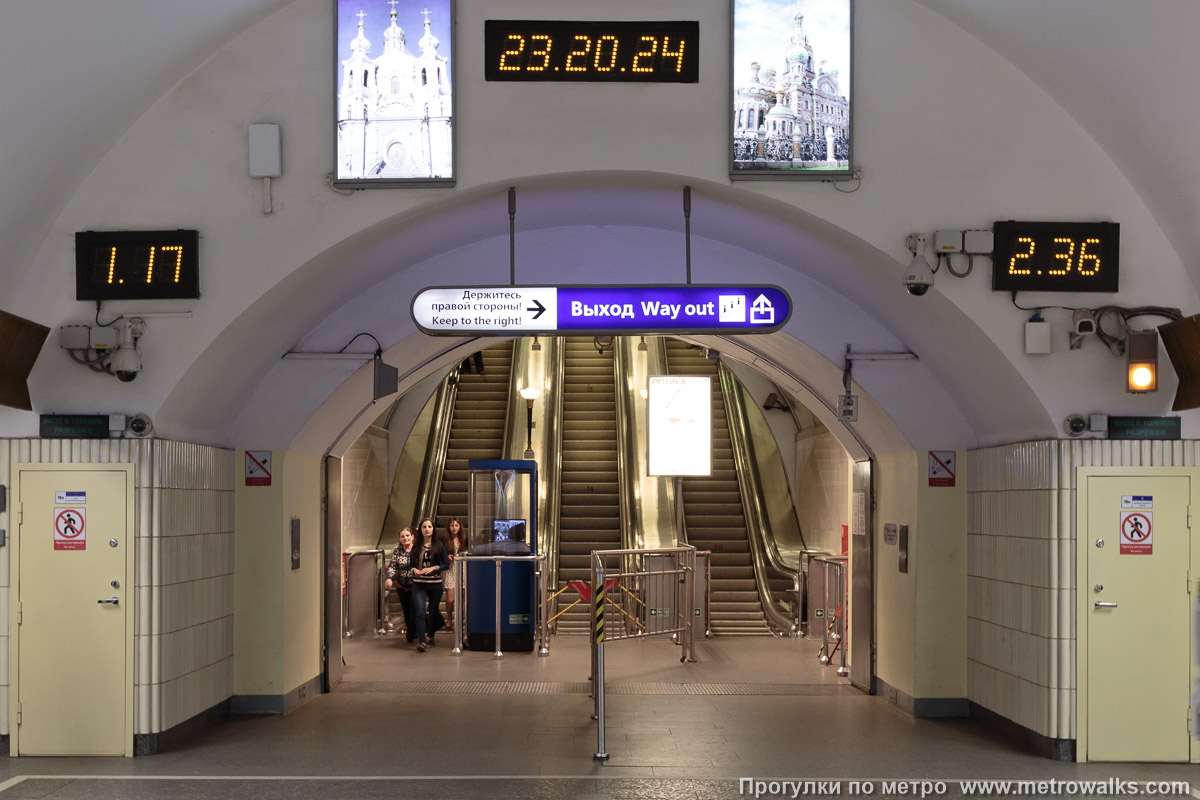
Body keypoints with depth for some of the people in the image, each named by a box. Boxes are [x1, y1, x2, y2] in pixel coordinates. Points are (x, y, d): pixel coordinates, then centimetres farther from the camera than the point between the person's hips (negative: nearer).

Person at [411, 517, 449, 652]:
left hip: (435, 584, 0)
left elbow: (447, 564, -1)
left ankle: (430, 636, 36)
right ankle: (421, 642, -20)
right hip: (419, 584, 0)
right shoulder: (416, 546, 4)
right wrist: (414, 570, -10)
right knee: (420, 612, -15)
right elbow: (411, 564, 11)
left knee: (433, 611, 13)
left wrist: (432, 568, -15)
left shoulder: (439, 546, 0)